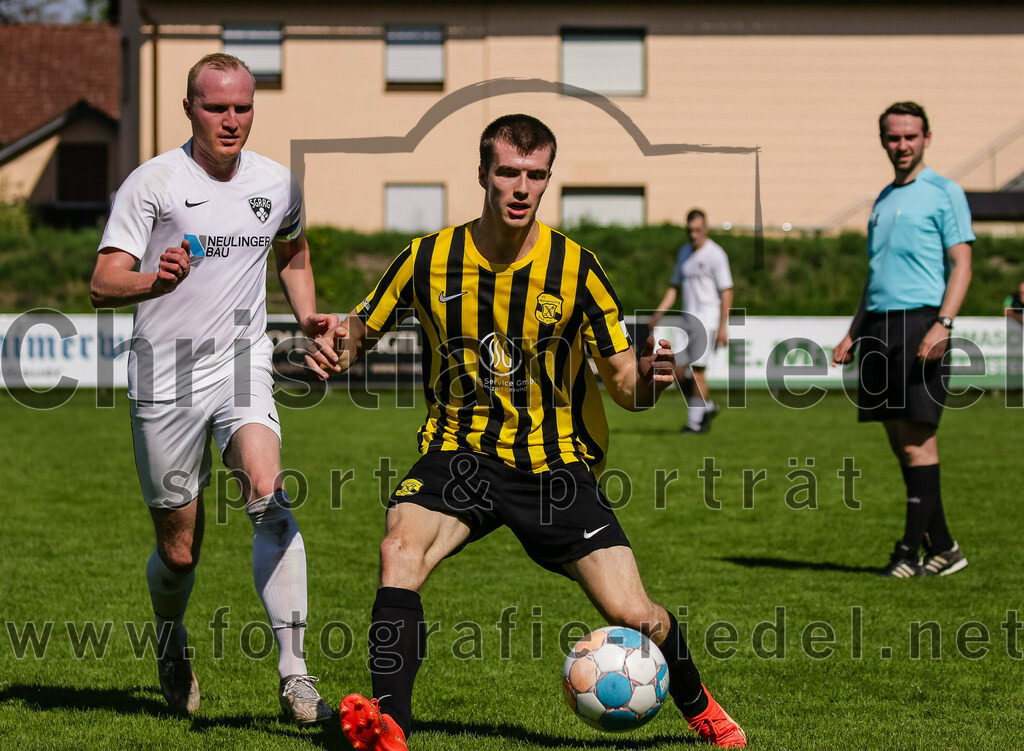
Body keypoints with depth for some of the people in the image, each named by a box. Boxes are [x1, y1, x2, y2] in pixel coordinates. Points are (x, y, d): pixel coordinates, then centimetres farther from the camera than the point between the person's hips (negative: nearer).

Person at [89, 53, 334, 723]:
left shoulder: (277, 184, 7)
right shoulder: (153, 182, -6)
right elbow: (103, 285, -13)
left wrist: (309, 316, 11)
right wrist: (154, 280, -34)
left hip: (243, 372, 2)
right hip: (164, 384, -2)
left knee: (269, 495, -25)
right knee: (178, 553, 4)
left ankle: (295, 674, -26)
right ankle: (172, 641, 39)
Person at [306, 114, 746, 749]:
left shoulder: (575, 268, -8)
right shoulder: (429, 260, -5)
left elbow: (624, 383, -6)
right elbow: (361, 331, 6)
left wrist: (647, 380, -31)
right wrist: (337, 352, -18)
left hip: (555, 461, -1)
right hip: (462, 452, 1)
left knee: (633, 615, -7)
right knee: (401, 551, -31)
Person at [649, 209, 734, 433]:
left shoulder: (715, 254, -8)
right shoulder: (684, 252, 14)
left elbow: (726, 292, -10)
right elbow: (675, 287, 21)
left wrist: (723, 327, -14)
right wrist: (659, 313, 8)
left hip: (707, 320, -7)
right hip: (687, 321, 7)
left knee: (697, 371, -8)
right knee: (677, 371, 1)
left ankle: (695, 421, 0)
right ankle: (706, 407, 20)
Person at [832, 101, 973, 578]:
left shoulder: (944, 194, 0)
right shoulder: (883, 199, 21)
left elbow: (961, 266, -7)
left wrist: (942, 324, -19)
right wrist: (853, 333, 20)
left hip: (921, 322, -7)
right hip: (880, 324, 7)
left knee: (916, 439, -10)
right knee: (899, 442, 4)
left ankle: (912, 550, -8)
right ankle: (942, 548, 10)